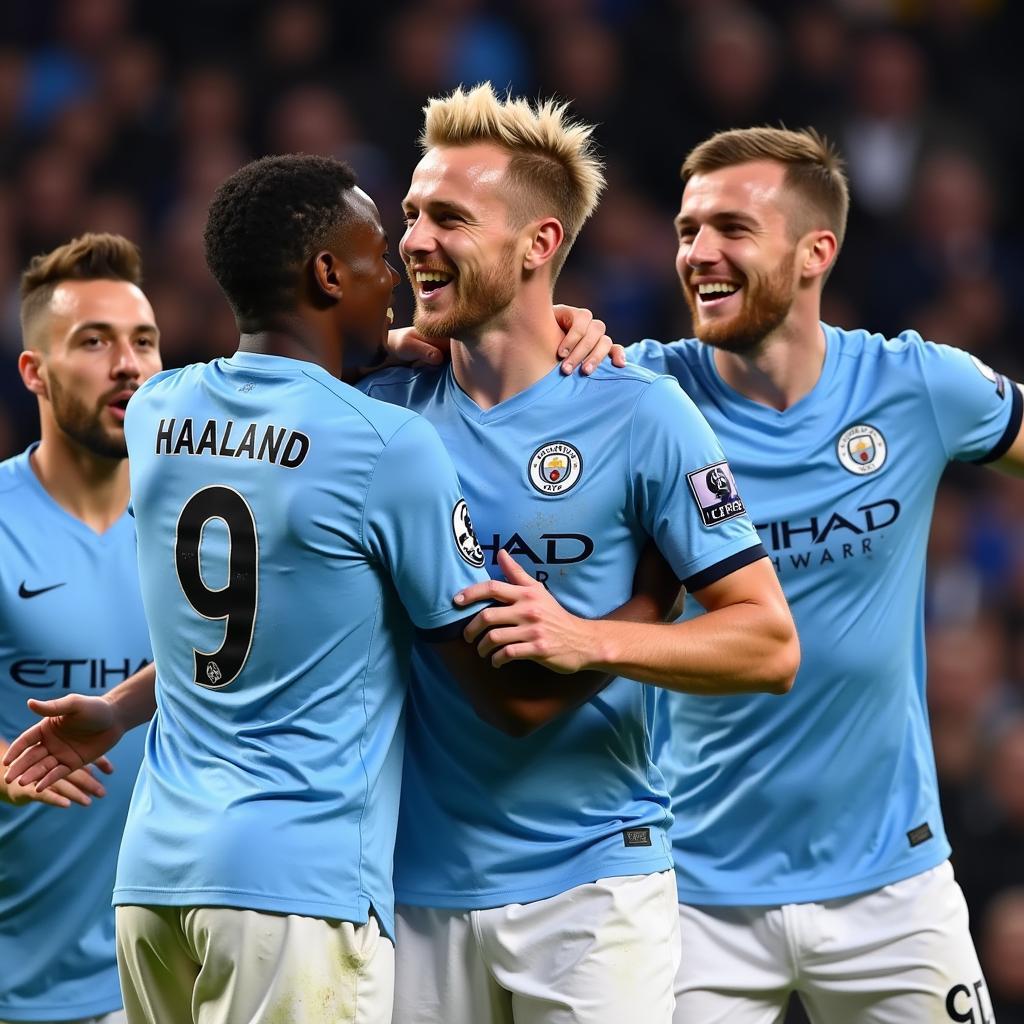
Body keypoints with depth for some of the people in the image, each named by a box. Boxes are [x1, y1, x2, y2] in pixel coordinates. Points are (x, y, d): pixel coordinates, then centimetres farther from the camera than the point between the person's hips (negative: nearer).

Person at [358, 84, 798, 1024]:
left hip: (589, 881, -3)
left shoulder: (638, 414, -5)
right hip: (416, 884, 4)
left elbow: (768, 644, -7)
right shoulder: (386, 407, 6)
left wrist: (590, 640, -19)